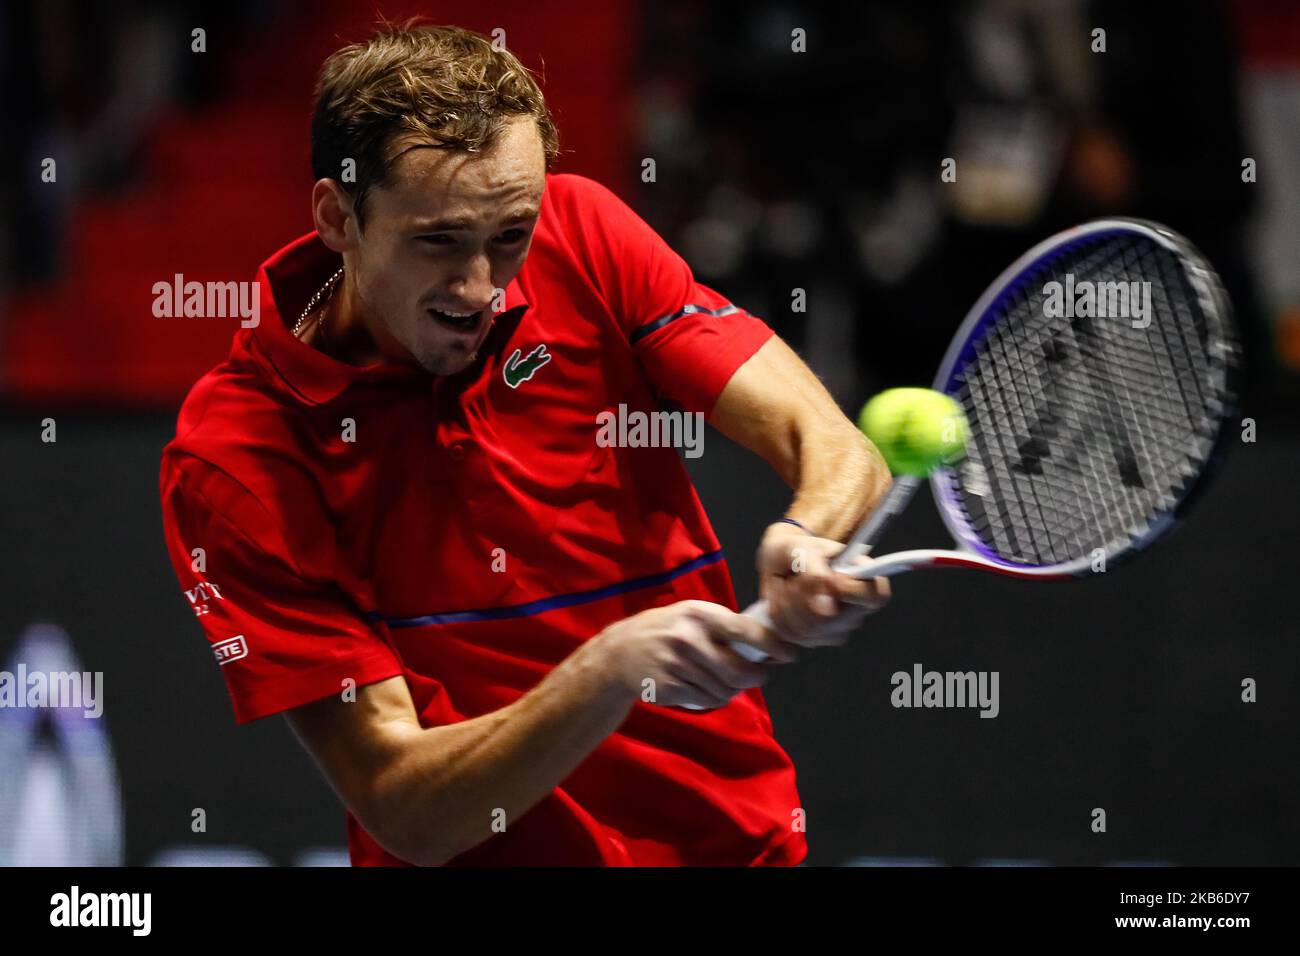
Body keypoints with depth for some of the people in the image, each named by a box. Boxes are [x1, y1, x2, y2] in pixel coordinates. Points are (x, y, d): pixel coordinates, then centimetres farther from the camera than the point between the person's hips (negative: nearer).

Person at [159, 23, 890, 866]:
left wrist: (812, 542, -30)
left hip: (741, 830, 3)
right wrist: (614, 670, -30)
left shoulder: (580, 236, -1)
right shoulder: (235, 458, -12)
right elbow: (405, 813, -15)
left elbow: (833, 449, -7)